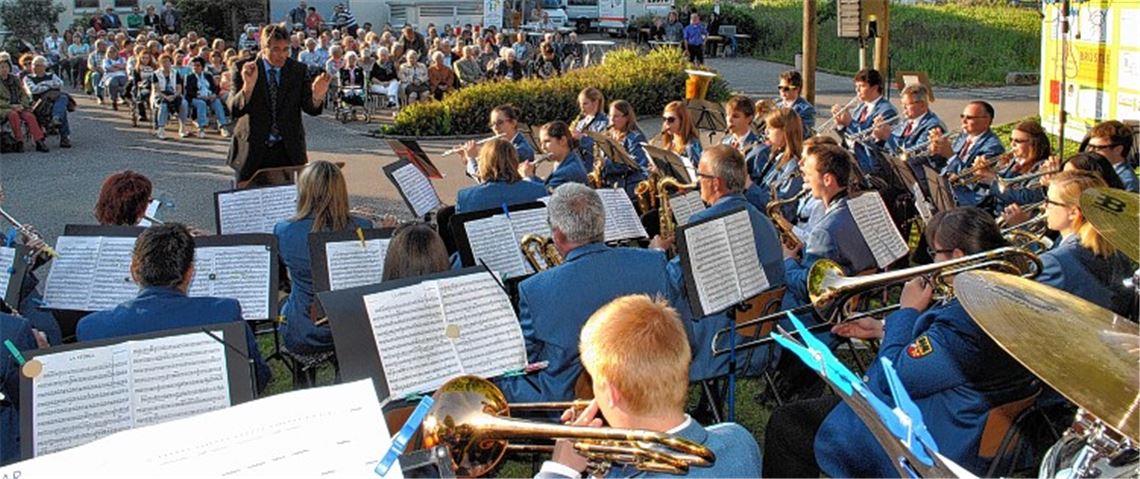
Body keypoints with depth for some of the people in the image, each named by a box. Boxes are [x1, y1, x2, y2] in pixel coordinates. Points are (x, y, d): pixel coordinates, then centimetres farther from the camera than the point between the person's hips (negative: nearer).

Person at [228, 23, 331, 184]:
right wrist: (248, 86, -31)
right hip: (252, 150, -1)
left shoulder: (298, 70, 2)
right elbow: (235, 110, -13)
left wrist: (317, 96, -28)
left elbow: (311, 109, -5)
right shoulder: (243, 68, -4)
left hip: (289, 151, 1)